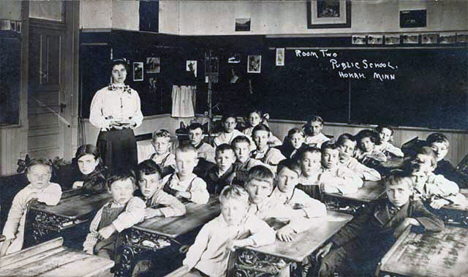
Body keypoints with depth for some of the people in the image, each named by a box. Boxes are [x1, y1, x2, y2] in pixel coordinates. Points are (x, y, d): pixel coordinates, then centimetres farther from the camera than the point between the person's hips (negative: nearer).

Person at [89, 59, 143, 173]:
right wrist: (110, 123, -16)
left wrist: (133, 121, -6)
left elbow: (139, 115, 16)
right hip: (108, 137, -3)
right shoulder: (102, 94, 5)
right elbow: (93, 117, 0)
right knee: (108, 170, -5)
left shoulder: (133, 94, 16)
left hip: (128, 137, 3)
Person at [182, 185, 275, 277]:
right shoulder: (211, 226, -4)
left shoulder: (249, 221, -9)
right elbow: (196, 250, 4)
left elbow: (270, 235, -23)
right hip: (202, 269, -1)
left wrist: (242, 242, -29)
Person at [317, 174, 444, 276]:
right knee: (326, 263, -16)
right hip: (361, 245, 3)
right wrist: (331, 244, 4)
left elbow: (439, 224, -7)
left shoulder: (414, 207, 7)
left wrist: (409, 221, -16)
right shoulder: (379, 205, 14)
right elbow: (355, 226, 12)